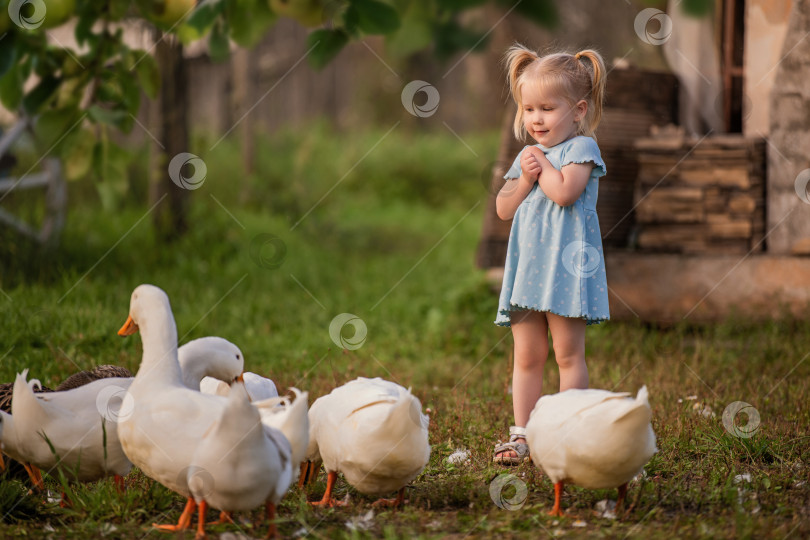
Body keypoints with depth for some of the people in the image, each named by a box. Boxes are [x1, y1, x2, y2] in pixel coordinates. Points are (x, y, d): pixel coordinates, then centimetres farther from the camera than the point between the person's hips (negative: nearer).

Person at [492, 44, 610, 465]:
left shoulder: (581, 149, -4)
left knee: (567, 354, -2)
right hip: (526, 265, 6)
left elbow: (564, 192, -21)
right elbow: (504, 209, 12)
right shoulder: (528, 155, 17)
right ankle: (521, 433, 12)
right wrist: (525, 177, -3)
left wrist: (543, 166, -6)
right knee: (526, 356, 8)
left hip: (565, 265, -6)